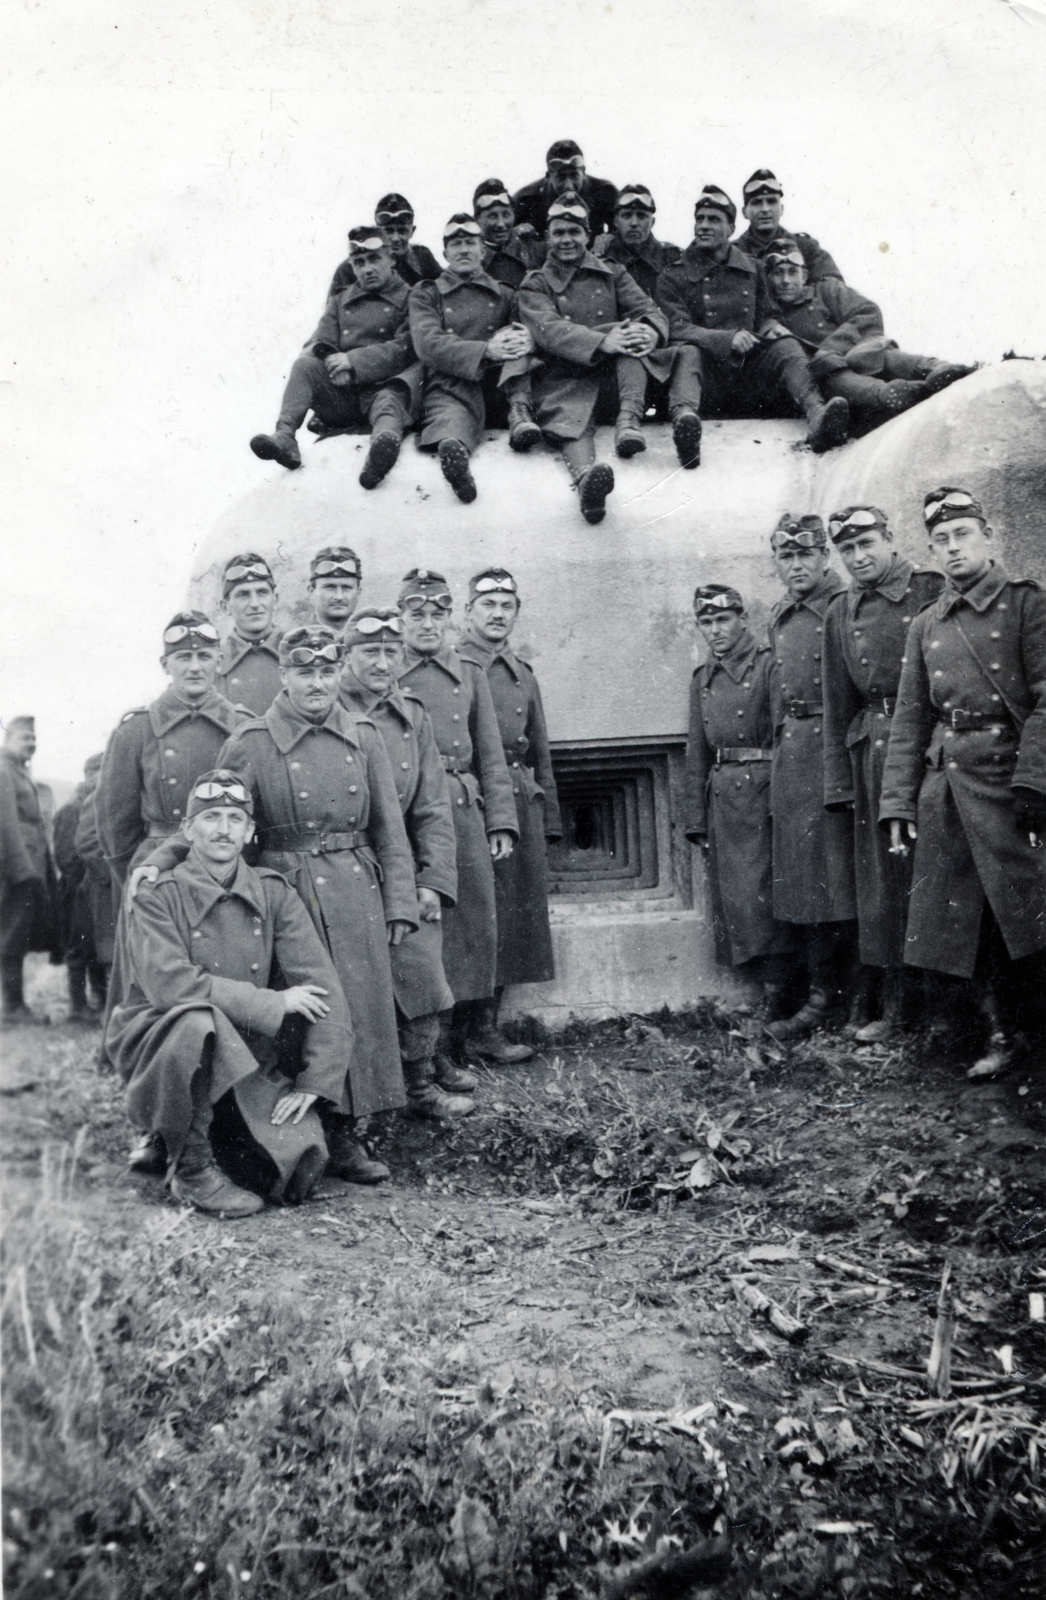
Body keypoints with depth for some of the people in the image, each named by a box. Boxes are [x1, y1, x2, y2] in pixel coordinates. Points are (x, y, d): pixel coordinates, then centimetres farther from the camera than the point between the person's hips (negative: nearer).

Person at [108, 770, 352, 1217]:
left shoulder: (273, 893, 1)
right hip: (157, 1045, -3)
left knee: (302, 1157, -18)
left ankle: (215, 1139, 17)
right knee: (198, 1021, -37)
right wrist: (272, 1003, -21)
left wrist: (315, 1081, -13)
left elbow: (324, 990, -4)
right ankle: (190, 1169, -13)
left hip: (243, 1057, 3)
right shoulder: (158, 896, -7)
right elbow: (167, 982, -23)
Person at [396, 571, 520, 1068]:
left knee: (476, 922, 6)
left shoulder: (470, 675, 14)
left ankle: (474, 1032, 20)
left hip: (465, 810, 3)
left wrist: (501, 821, 4)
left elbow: (491, 756, 12)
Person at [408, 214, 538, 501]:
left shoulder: (504, 296, 26)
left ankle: (519, 413, -30)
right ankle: (452, 447, -73)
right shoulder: (426, 294, 17)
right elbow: (428, 344, -1)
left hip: (498, 384, 4)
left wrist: (526, 339, -14)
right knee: (451, 418, -38)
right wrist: (485, 350, -16)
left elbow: (533, 331, 16)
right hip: (450, 386, -4)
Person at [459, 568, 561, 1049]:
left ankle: (487, 1027, 16)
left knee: (510, 919, 7)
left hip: (521, 803, 6)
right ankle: (477, 1030, 5)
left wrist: (549, 819, 16)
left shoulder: (523, 674, 19)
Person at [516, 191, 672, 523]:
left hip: (614, 373, 3)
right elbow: (549, 330, -8)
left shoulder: (612, 273, 22)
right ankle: (585, 475, -68)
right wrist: (602, 342, -26)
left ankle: (629, 418, -38)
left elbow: (648, 309, 8)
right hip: (565, 380, -3)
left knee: (634, 330, -25)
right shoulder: (536, 285, 13)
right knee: (569, 420, -37)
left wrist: (651, 331, -20)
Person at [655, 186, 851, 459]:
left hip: (749, 372, 3)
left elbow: (765, 317, 30)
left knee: (787, 346, -22)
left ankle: (816, 416, -50)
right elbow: (676, 328, -6)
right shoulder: (673, 277, 11)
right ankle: (686, 417, -66)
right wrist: (727, 339, -20)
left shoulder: (752, 270, 23)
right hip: (705, 375, -3)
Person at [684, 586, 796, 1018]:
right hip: (720, 798, 6)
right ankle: (769, 983, 15)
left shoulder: (768, 665, -3)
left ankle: (775, 989, 2)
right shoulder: (702, 679, 16)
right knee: (729, 896, 6)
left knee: (759, 893, -8)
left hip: (761, 791, -6)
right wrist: (696, 819, 12)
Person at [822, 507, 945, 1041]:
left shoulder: (931, 590, -1)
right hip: (872, 751, 4)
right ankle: (897, 1005, 16)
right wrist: (840, 782, 9)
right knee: (881, 875, 6)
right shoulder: (840, 612, 12)